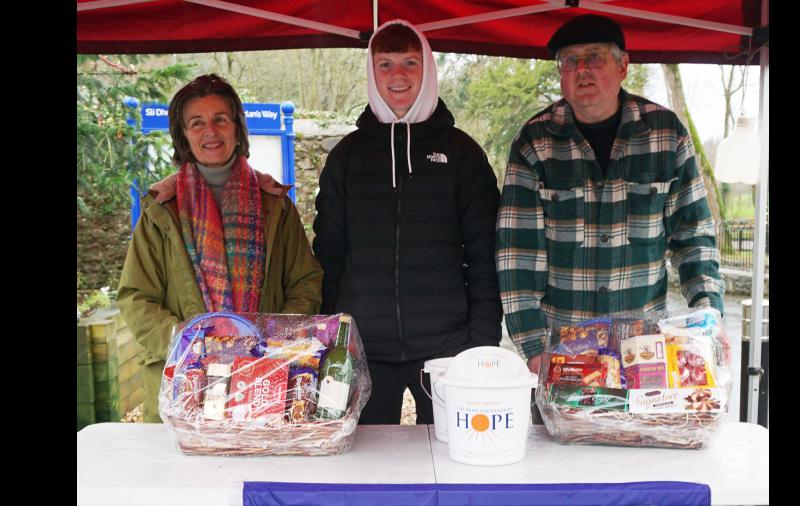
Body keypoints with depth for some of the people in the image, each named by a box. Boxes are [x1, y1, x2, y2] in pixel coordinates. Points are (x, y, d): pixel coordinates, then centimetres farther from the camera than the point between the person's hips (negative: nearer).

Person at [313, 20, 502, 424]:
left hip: (446, 346, -1)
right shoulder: (347, 154, 8)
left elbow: (484, 255, 1)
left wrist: (485, 344, -5)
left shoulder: (460, 151, 4)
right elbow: (329, 255, 9)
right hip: (362, 349, 1)